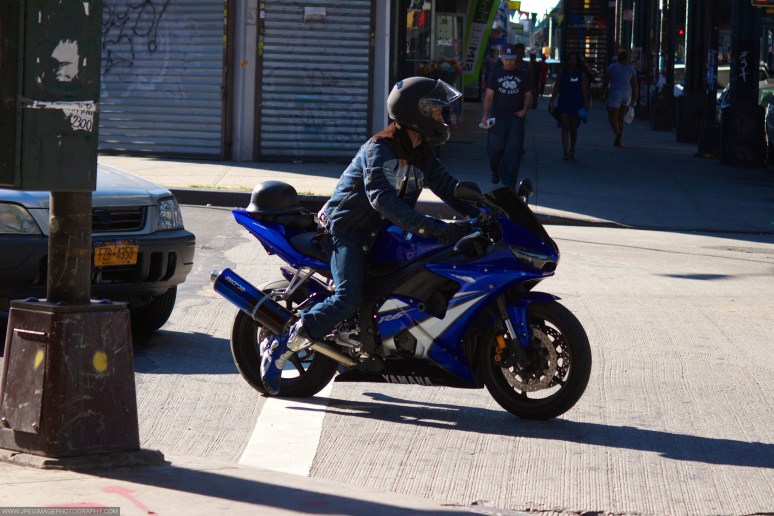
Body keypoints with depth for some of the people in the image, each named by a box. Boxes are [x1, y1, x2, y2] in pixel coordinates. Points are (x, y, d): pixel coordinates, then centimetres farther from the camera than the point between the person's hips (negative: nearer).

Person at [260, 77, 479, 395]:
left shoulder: (423, 156, 10)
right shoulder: (379, 149, -18)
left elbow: (448, 188, 7)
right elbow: (382, 198, -31)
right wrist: (432, 227, -39)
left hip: (381, 235, 9)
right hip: (347, 229, -9)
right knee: (348, 298, -27)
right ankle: (278, 350, -21)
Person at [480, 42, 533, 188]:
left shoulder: (523, 75, 8)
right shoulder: (496, 75, 6)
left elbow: (528, 95, 12)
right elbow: (489, 96, 3)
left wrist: (525, 110, -6)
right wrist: (485, 114, -9)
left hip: (516, 118, 0)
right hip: (498, 117, 0)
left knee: (513, 150, -6)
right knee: (495, 148, 4)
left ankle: (509, 182, -4)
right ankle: (495, 172, 32)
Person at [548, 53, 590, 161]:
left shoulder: (581, 74, 2)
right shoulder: (562, 73, 3)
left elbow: (584, 90, -1)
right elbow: (556, 88, 4)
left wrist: (586, 103, -9)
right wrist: (551, 102, -1)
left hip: (577, 104, 0)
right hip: (564, 103, 0)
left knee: (573, 129, 9)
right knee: (565, 128, -6)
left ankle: (572, 150, 29)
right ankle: (565, 152, -8)